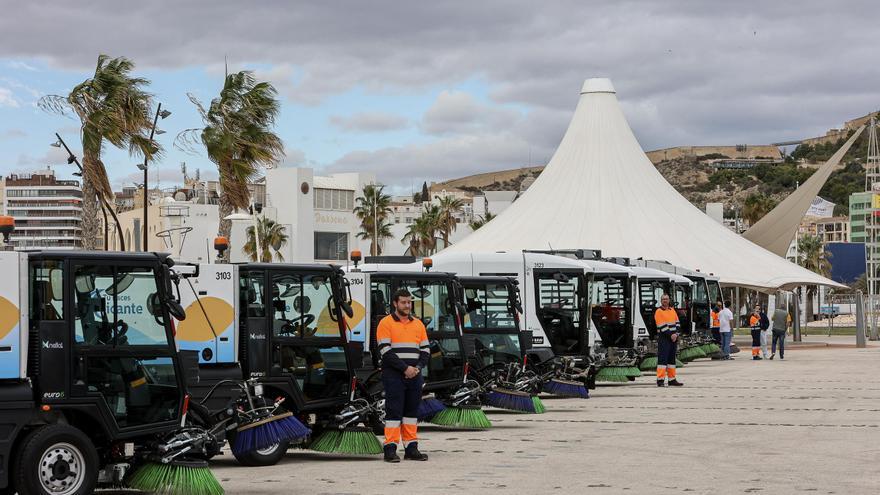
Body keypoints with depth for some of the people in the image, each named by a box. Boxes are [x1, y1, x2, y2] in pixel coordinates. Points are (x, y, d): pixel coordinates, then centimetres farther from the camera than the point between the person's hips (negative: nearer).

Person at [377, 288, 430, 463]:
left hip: (414, 375, 5)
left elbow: (425, 351, 14)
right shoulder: (386, 323, -2)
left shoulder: (418, 324, 15)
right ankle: (390, 449, -6)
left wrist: (418, 367, -4)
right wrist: (405, 368, -15)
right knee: (394, 411, -7)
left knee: (412, 411, 7)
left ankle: (411, 448, 12)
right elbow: (386, 351, -10)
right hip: (394, 375, -5)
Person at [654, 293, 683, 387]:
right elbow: (662, 326, -13)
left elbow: (677, 323, 12)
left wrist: (676, 334, -3)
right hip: (664, 338, -7)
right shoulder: (659, 312, -6)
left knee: (672, 359, 11)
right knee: (662, 358, -10)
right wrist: (670, 335, -15)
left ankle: (672, 379, 16)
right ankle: (660, 380, -12)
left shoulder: (672, 310, 15)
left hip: (674, 338, 7)